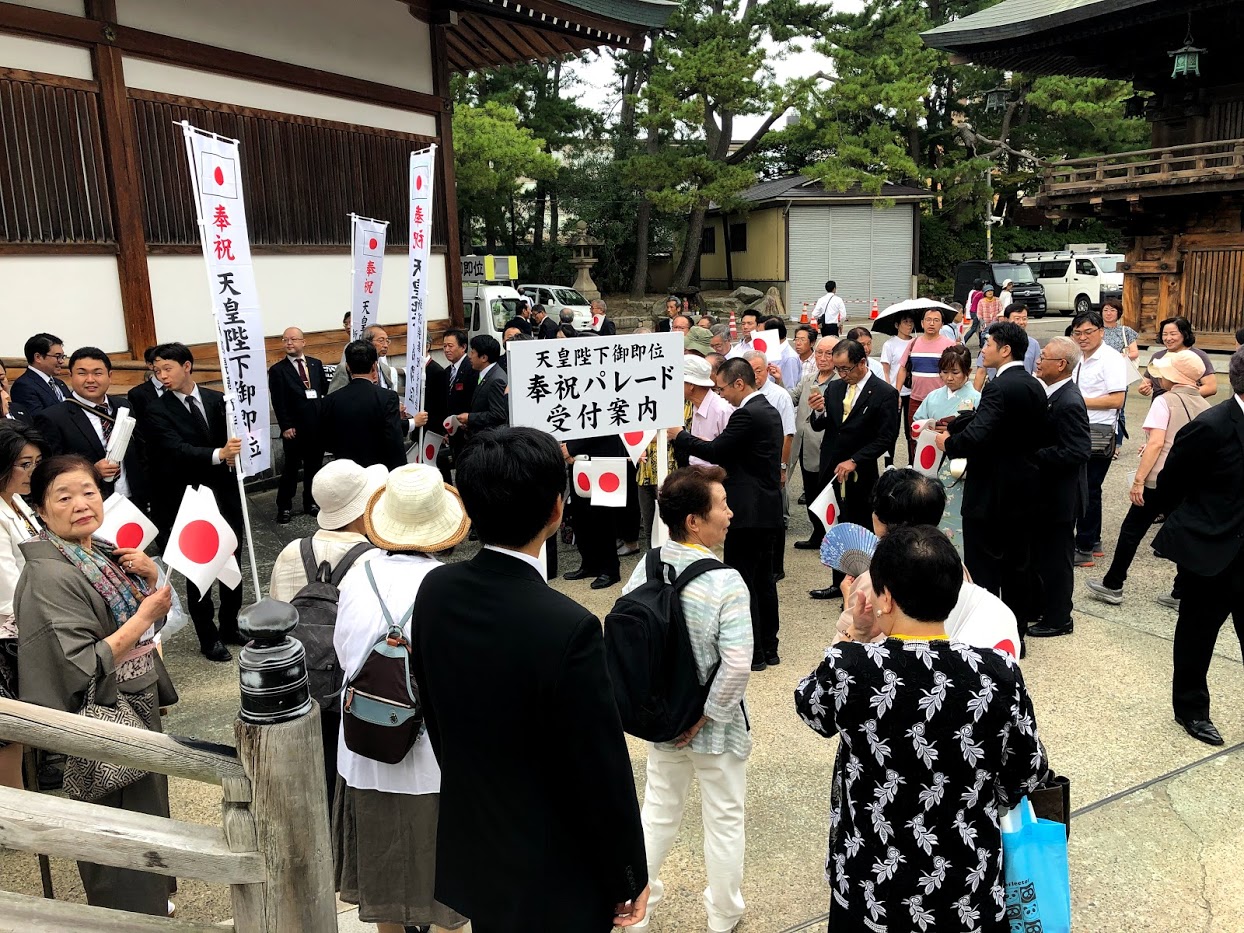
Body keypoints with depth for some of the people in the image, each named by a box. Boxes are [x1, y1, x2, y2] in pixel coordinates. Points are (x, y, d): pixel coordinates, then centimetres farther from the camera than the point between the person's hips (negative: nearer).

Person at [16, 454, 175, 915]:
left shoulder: (104, 555, 2)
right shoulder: (50, 576, -22)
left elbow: (153, 623, 12)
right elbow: (85, 668, -27)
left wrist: (151, 577, -7)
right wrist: (146, 614, -26)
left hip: (137, 711, 8)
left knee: (145, 811, 24)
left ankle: (148, 901, 44)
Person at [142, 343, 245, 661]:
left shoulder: (217, 399, 3)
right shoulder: (157, 413, -8)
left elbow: (234, 437, 4)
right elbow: (177, 450, -23)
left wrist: (233, 453, -19)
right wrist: (219, 455, -38)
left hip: (226, 494, 4)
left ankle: (230, 626, 31)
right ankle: (208, 637, 20)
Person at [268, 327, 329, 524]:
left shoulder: (316, 364, 8)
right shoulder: (277, 370, -4)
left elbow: (326, 390, 11)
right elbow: (278, 402, -8)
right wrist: (286, 427, -12)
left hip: (318, 426, 4)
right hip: (294, 429, -4)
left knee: (314, 467, 13)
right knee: (291, 469, 4)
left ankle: (310, 502, 27)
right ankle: (284, 507, 15)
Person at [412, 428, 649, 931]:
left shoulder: (434, 590, -11)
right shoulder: (567, 628, -31)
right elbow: (603, 773, -21)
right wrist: (629, 879, -6)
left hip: (470, 856, 6)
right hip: (551, 880, -6)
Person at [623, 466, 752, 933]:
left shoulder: (646, 567, -11)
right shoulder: (725, 582, -26)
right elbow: (737, 666, -29)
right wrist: (706, 715, -15)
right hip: (715, 727, -4)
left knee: (659, 808, 24)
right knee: (724, 820, 18)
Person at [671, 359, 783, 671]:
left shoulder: (747, 414, -17)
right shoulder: (769, 410, 13)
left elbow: (715, 451, -17)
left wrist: (679, 435, -5)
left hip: (748, 512, -10)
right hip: (768, 509, 10)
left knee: (741, 582, -2)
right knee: (764, 580, 15)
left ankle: (751, 653, 5)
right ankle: (768, 648, 24)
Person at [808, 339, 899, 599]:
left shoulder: (884, 394, -8)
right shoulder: (834, 387, 8)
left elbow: (886, 438, -12)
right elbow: (819, 427, 11)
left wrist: (854, 461, -18)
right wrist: (819, 412, -12)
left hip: (860, 477, -5)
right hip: (830, 471, 5)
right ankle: (840, 583, 26)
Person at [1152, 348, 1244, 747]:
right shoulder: (1211, 427, -17)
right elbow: (1169, 483, -7)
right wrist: (1187, 526, 5)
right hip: (1209, 551, -5)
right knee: (1197, 636, 12)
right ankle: (1190, 708, 30)